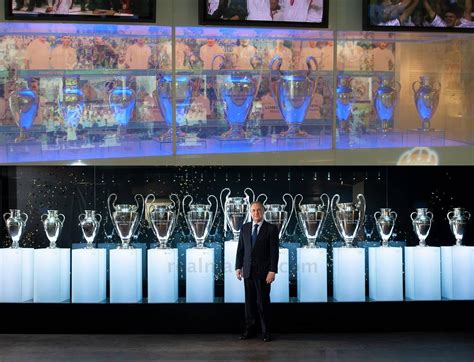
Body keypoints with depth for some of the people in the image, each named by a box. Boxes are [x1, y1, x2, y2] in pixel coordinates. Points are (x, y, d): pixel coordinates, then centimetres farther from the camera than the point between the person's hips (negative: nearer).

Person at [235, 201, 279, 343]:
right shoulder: (245, 228, 9)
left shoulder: (271, 229, -3)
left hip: (263, 272, -4)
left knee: (263, 302, -1)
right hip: (248, 271, 4)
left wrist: (272, 271, -14)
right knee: (250, 301, 7)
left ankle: (266, 332, 8)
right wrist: (238, 267, 5)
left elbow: (274, 251, -8)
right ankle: (250, 330, 15)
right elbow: (240, 249, 11)